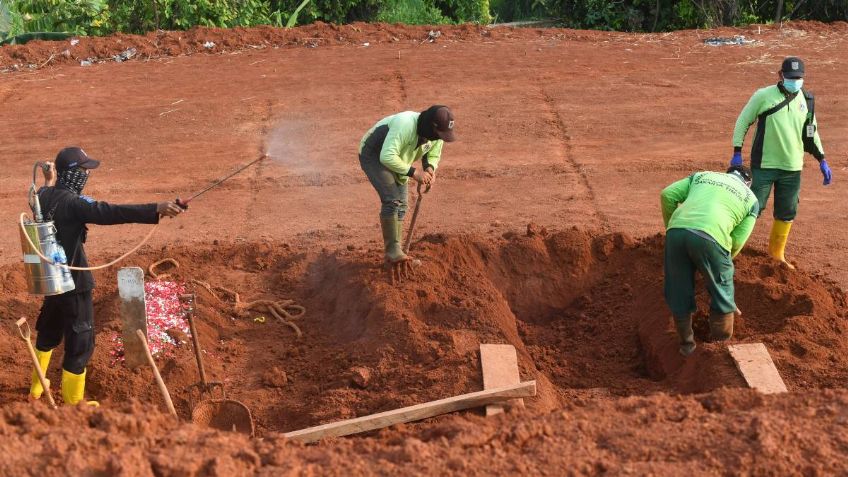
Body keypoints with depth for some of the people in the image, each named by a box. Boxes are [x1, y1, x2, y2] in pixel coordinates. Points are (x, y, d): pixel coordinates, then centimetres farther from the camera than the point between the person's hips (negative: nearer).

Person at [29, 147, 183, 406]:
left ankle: (36, 387, 45)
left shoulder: (45, 195, 1)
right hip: (74, 281, -9)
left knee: (49, 331, 28)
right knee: (80, 342, 3)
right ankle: (73, 406, 12)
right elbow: (110, 213, -39)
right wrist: (156, 209, -46)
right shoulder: (73, 202, -25)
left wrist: (50, 182, 45)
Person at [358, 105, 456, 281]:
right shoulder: (405, 125, -39)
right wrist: (413, 172, -39)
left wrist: (430, 169, -18)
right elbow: (387, 157, -42)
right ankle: (393, 250, -19)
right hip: (373, 155, -8)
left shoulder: (437, 135, -14)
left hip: (397, 161, 9)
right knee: (392, 199, -23)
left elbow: (433, 155, 5)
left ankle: (395, 254, 16)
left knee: (401, 206, 7)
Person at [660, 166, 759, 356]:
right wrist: (724, 261, 29)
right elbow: (737, 241, 13)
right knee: (722, 292, 20)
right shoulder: (751, 199, 24)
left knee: (679, 292, 20)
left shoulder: (702, 175, 32)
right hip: (710, 236, -3)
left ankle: (686, 343, 31)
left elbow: (668, 195, 18)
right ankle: (721, 344, 30)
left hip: (677, 230, 3)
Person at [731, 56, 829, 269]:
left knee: (787, 213, 10)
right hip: (764, 165, -4)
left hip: (792, 168, 4)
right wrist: (737, 153, -9)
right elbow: (743, 121, -3)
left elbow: (811, 132, 15)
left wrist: (822, 160, 12)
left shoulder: (807, 100, 4)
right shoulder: (763, 96, -9)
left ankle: (777, 253, 26)